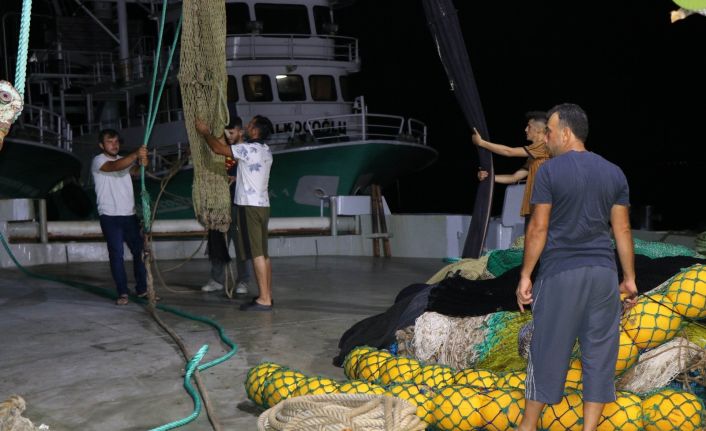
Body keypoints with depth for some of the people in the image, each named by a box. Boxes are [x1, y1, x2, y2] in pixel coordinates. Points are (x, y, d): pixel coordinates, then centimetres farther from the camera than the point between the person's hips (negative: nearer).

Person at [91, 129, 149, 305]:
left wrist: (142, 163, -30)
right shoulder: (98, 161, -3)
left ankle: (142, 289, 16)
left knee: (139, 251, 6)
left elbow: (136, 171, -6)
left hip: (129, 215, 5)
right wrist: (135, 154, -40)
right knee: (116, 254, -5)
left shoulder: (125, 160, 16)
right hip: (110, 216, -5)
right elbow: (115, 166, -25)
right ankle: (122, 293, 0)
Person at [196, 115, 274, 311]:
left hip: (250, 206, -9)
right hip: (262, 205, 9)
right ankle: (266, 295, 15)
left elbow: (218, 149, -12)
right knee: (263, 253, 11)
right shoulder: (265, 151, 14)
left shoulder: (250, 149, -14)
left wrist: (205, 132, 4)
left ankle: (264, 299, -11)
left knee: (256, 253, -10)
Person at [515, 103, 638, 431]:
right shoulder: (614, 173, 6)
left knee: (548, 349, 7)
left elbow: (538, 228, -9)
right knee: (599, 350, 8)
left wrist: (525, 276, -3)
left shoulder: (549, 171, -7)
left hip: (559, 273, -3)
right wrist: (629, 278, 13)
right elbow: (622, 229, 7)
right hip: (602, 272, 3)